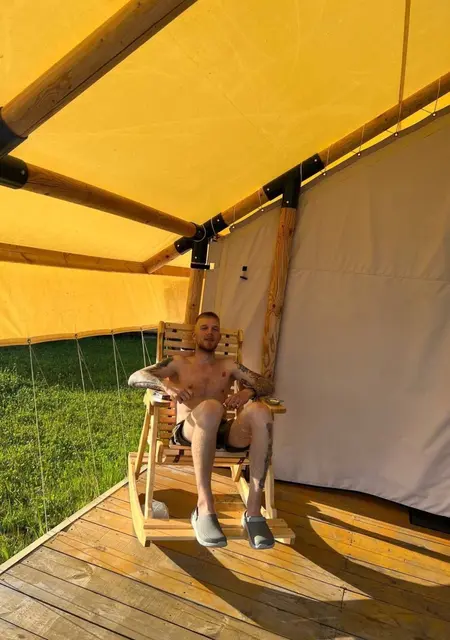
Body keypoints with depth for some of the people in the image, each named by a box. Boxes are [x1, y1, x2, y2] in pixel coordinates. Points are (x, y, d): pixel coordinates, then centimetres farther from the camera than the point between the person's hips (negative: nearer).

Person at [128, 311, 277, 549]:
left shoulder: (229, 365, 22)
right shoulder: (179, 363, 17)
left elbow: (267, 385, 12)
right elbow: (134, 378, 4)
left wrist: (248, 391, -13)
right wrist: (166, 384, -18)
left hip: (224, 434, 2)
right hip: (187, 433, -2)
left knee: (260, 412, -31)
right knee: (211, 407, -38)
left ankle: (253, 510, -30)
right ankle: (205, 507, -36)